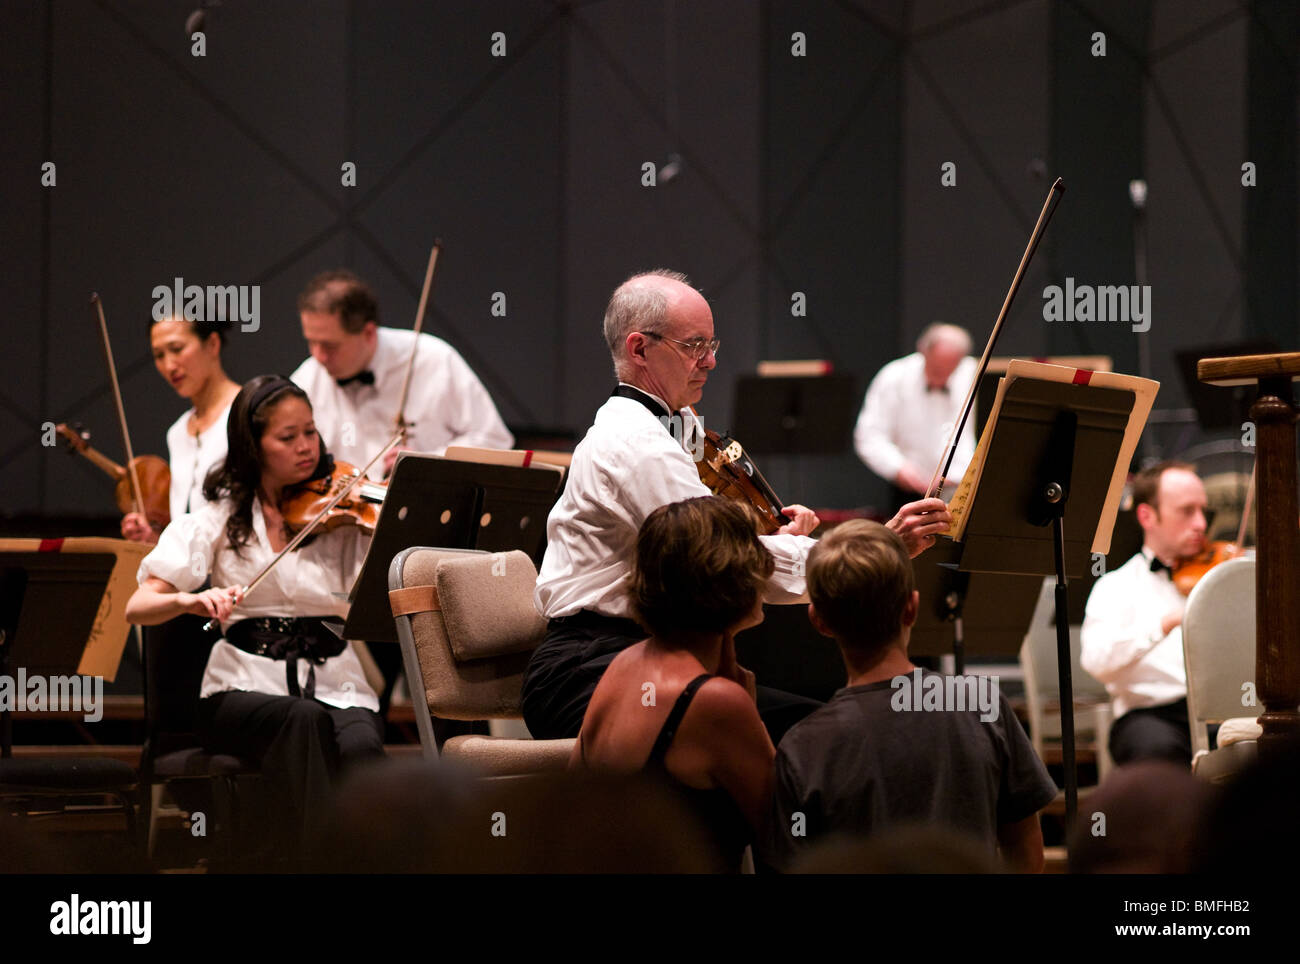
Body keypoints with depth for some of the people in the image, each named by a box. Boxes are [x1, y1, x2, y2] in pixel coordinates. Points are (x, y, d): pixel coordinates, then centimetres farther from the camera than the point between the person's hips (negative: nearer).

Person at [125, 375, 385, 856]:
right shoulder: (221, 518, 7)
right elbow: (137, 607, -2)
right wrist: (190, 599, -23)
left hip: (335, 685, 1)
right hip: (246, 688, -1)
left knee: (360, 746, -33)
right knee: (304, 719, -35)